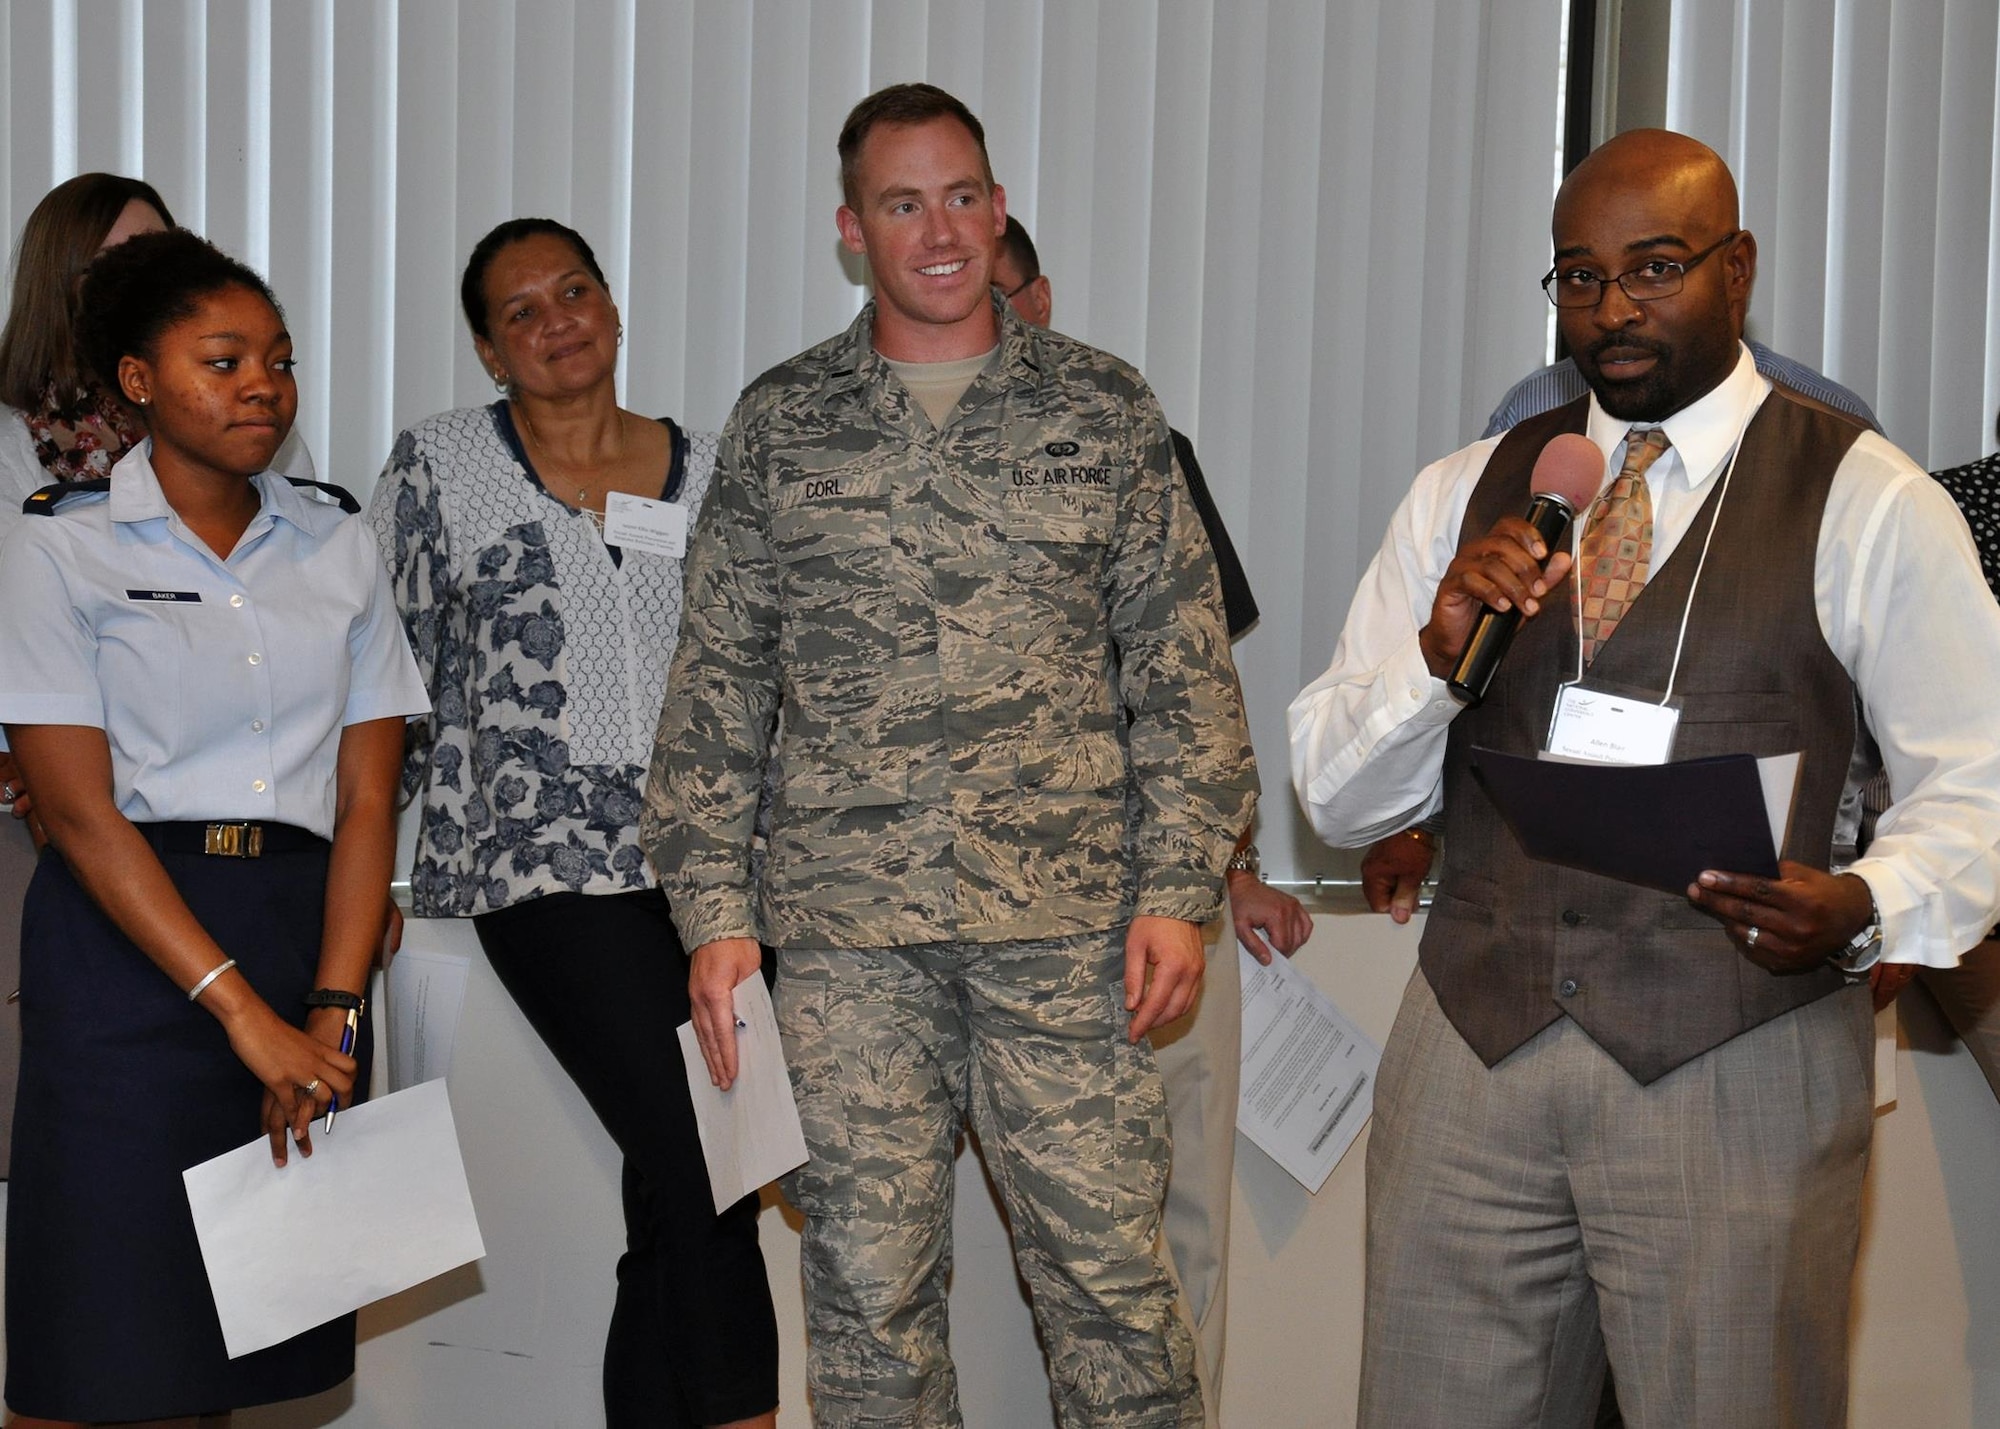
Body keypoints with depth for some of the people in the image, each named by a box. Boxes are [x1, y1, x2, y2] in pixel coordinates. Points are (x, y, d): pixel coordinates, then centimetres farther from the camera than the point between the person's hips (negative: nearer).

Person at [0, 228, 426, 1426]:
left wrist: (332, 1011, -9)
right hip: (127, 936, -3)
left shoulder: (338, 548, 10)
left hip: (305, 919, 4)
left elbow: (367, 797, 4)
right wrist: (245, 1012, -16)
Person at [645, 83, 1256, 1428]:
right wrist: (714, 908, 2)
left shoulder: (1104, 408, 7)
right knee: (869, 1289, 6)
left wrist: (1180, 888, -3)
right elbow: (719, 681, 9)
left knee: (1109, 1277, 1)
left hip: (1069, 919, -1)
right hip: (846, 931, 1)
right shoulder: (779, 423, 8)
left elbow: (1184, 665, 5)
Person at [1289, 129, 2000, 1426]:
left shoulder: (1869, 505, -1)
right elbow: (1336, 800, 8)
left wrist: (1866, 909, -21)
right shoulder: (1462, 496, 10)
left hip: (1737, 1065, -3)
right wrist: (1439, 654, -12)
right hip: (1475, 1044, 3)